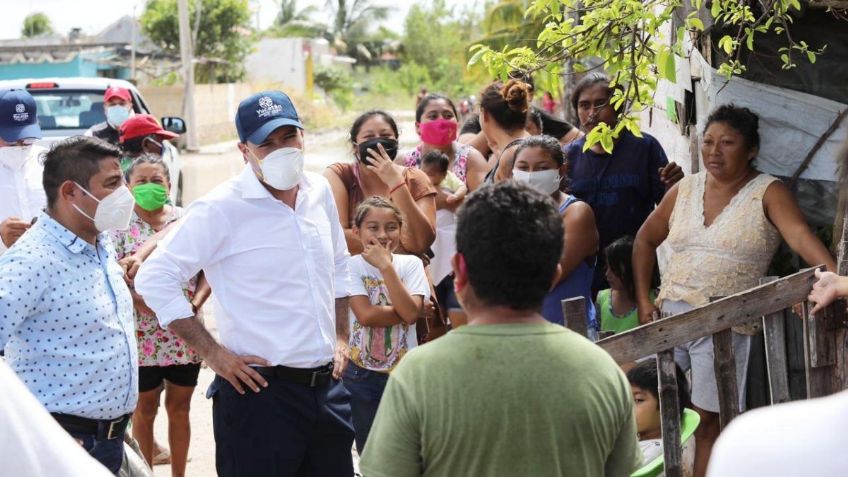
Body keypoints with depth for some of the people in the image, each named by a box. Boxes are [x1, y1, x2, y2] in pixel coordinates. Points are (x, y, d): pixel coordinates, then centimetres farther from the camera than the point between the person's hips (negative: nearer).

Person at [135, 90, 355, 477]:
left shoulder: (319, 192, 8)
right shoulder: (224, 207, -12)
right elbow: (154, 278, -13)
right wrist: (212, 352, -14)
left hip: (328, 387, 6)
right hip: (261, 391, -6)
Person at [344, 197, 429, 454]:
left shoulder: (410, 264, -2)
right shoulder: (352, 265, -7)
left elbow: (411, 312, -18)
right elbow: (366, 315, -20)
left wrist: (385, 266, -18)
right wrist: (405, 311, -15)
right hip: (362, 374, -1)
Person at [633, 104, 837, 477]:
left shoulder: (768, 194, -5)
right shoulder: (685, 189, 8)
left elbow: (801, 235, -23)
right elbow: (646, 239, 18)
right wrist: (644, 299, 9)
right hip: (668, 314, 4)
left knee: (709, 418, 0)